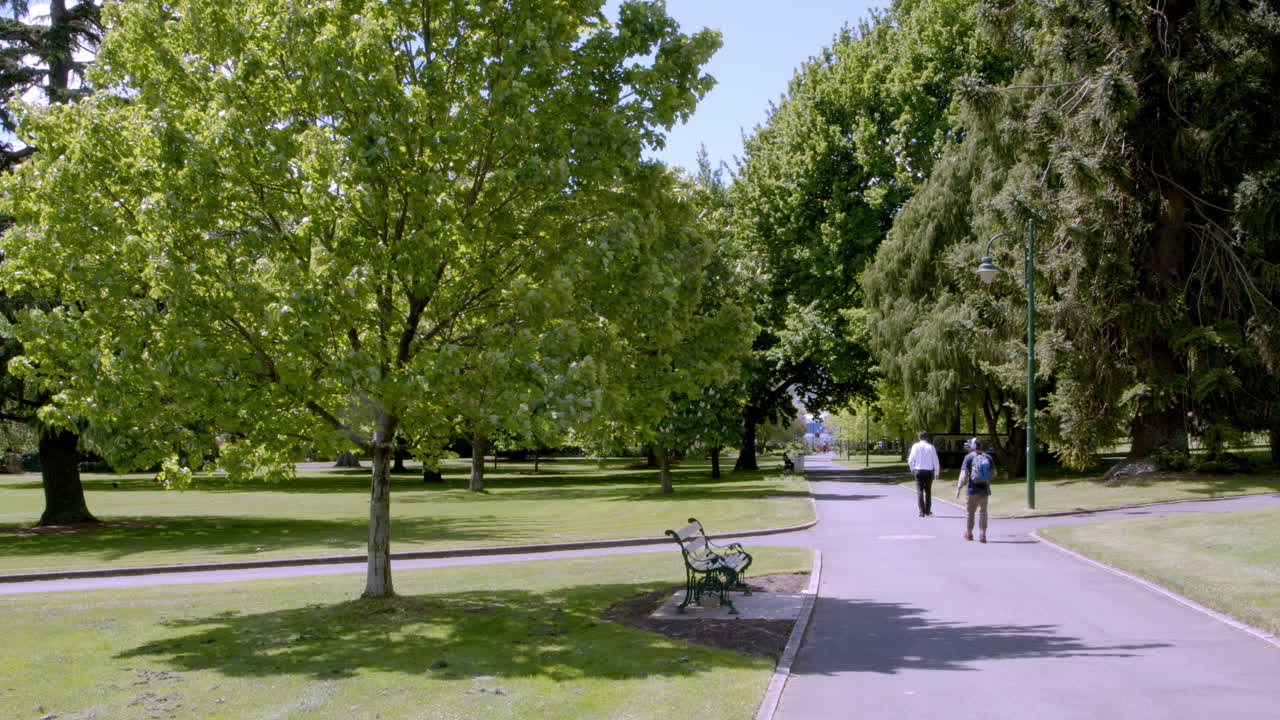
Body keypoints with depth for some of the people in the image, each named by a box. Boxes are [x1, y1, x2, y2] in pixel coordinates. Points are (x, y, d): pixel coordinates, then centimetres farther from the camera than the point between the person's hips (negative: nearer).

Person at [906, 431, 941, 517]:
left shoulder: (916, 446, -4)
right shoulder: (931, 447, -2)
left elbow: (910, 460, -6)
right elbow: (936, 461, -1)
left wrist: (912, 469, 13)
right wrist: (937, 473, 10)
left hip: (918, 471, -1)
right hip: (929, 471, 1)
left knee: (920, 491, 2)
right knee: (928, 491, 16)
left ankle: (922, 512, -5)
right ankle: (927, 511, 24)